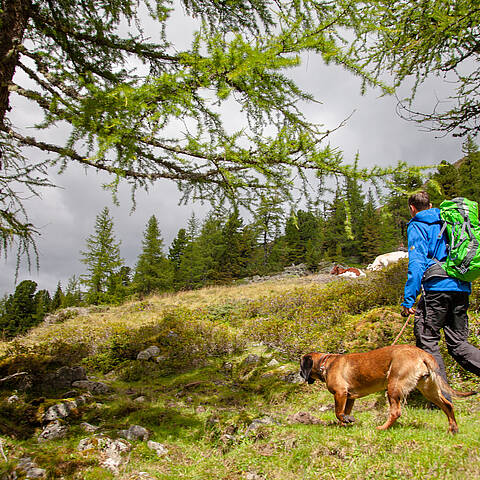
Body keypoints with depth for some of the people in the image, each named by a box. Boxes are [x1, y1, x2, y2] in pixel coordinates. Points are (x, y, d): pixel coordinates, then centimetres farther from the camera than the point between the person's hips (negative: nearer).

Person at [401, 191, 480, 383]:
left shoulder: (417, 226, 0)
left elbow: (416, 263, -11)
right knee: (458, 343, 12)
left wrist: (408, 300, -12)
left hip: (437, 287, -7)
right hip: (462, 288, 7)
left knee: (427, 339, 2)